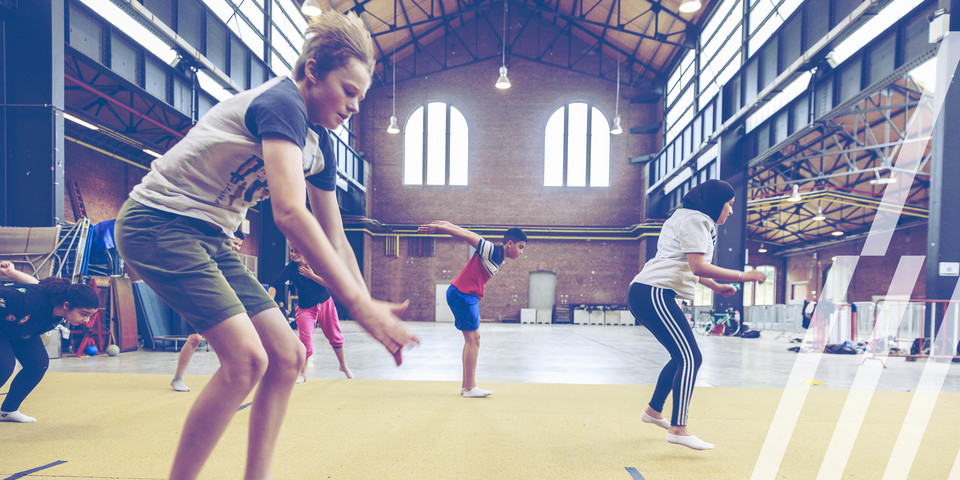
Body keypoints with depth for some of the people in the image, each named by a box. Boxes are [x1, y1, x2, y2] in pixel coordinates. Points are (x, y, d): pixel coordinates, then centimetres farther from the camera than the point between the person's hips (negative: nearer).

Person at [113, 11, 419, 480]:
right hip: (159, 221, -9)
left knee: (287, 356, 1)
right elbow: (290, 213, -36)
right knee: (246, 357, -21)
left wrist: (370, 307, -1)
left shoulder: (321, 145, 7)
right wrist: (358, 304, -37)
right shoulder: (281, 102, -21)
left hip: (210, 238, 9)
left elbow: (335, 240, 9)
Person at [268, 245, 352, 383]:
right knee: (305, 339, -15)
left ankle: (343, 365, 35)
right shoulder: (290, 268, -18)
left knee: (335, 336, 12)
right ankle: (303, 373, 6)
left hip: (325, 304, 1)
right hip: (305, 308, -1)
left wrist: (311, 275, -25)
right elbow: (275, 285, -28)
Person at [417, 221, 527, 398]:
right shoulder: (492, 250, -15)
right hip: (463, 295, -10)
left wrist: (444, 225, 17)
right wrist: (438, 228, -17)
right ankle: (469, 388, -3)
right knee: (473, 338, -8)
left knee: (472, 339, 12)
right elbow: (467, 236, -17)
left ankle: (466, 385, 19)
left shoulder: (497, 256, 14)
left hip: (468, 296, 10)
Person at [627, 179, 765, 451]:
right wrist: (741, 277, -13)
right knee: (690, 359, -12)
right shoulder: (695, 220, -8)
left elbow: (686, 266, 33)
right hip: (654, 293, -11)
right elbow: (698, 267, -19)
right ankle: (678, 429, -12)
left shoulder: (692, 219, 25)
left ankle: (654, 411, 29)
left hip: (647, 293, 11)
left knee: (683, 357, 18)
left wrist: (715, 286, 26)